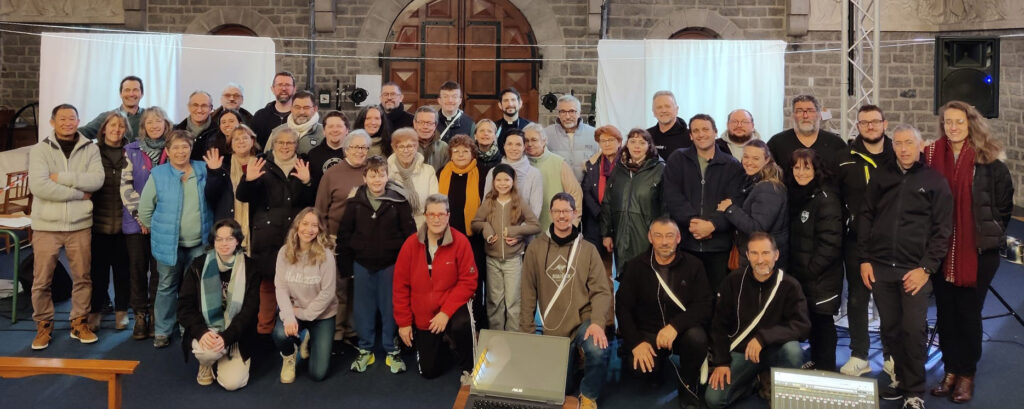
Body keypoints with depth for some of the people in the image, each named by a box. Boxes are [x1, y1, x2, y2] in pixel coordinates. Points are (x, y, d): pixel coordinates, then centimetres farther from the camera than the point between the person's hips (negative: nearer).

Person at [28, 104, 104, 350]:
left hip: (80, 224, 2)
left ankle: (79, 323, 23)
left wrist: (61, 177, -17)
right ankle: (44, 326, 21)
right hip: (47, 225, -1)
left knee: (82, 277, 9)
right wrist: (79, 194, -14)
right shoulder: (40, 150, -2)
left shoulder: (90, 149, 4)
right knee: (41, 280, 5)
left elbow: (97, 180, -11)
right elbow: (38, 186, -16)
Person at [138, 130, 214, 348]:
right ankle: (162, 331, 19)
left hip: (199, 243, 2)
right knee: (167, 287, 9)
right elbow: (145, 208, 0)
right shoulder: (158, 175, -5)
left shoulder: (203, 170, 2)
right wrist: (158, 230, 5)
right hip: (169, 243, -2)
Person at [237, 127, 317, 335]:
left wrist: (307, 182, -15)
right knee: (267, 282, 3)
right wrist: (248, 180, -21)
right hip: (266, 236, -1)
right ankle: (264, 328, 14)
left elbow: (311, 202, 4)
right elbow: (242, 197, 0)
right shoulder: (263, 166, 7)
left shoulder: (303, 168, 11)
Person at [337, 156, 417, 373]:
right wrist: (345, 265, 2)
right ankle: (365, 350, 23)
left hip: (390, 264, -2)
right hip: (362, 264, 2)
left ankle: (392, 351, 20)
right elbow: (344, 234, 4)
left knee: (390, 308, 6)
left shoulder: (398, 201, -6)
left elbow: (410, 234, -4)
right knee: (363, 308, 9)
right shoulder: (355, 202, -1)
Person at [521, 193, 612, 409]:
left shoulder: (588, 249, 1)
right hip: (552, 328, 1)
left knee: (598, 351, -32)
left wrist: (597, 322, -21)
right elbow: (529, 294, 4)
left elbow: (601, 291, -4)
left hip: (583, 321, -1)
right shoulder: (536, 248, 2)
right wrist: (527, 331, 2)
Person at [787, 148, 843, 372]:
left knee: (822, 320, 2)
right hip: (800, 273, 7)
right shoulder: (794, 194, 10)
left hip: (822, 275, -7)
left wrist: (811, 268, -17)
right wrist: (793, 267, 9)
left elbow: (831, 241, -19)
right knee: (810, 319, 16)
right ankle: (815, 361, 30)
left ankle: (826, 368, 13)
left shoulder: (825, 198, -14)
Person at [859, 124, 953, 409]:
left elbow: (942, 230, -1)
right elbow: (865, 218, 11)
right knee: (890, 330, 8)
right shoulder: (881, 178, 10)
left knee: (913, 331, -7)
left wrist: (926, 268, -9)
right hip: (880, 268, 3)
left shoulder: (934, 181, 2)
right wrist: (864, 260, 4)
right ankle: (902, 380, 23)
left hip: (915, 269, -3)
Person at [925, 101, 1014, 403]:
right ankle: (951, 370, 24)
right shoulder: (931, 155, 1)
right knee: (945, 312, 10)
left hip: (978, 252, -2)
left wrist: (991, 234, 2)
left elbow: (1004, 204, 2)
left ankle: (967, 375, 19)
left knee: (969, 313, 5)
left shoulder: (988, 162, -5)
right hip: (941, 250, 3)